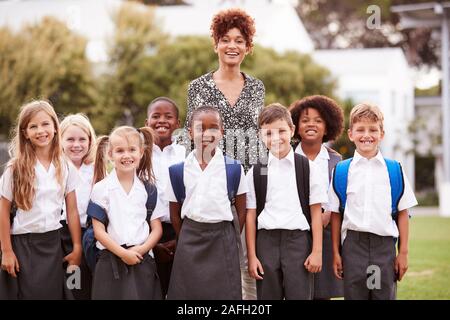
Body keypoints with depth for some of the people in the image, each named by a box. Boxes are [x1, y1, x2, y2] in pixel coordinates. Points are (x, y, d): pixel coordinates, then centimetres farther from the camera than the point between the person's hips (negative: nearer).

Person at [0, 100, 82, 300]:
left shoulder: (65, 167, 1)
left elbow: (72, 211, 3)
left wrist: (77, 248, 1)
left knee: (53, 293, 5)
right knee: (25, 293, 1)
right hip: (22, 243, -2)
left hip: (52, 243, 2)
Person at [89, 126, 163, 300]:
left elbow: (157, 228, 6)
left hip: (142, 261, 2)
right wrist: (123, 253, -11)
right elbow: (99, 230, -2)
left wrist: (141, 250, -10)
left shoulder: (148, 188, 8)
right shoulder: (101, 189, 1)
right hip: (111, 262, -2)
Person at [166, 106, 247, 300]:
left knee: (223, 291, 3)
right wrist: (186, 240, 5)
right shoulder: (178, 171, 2)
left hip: (222, 240, -1)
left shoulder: (233, 169, -2)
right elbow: (175, 213, 9)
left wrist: (230, 239, 0)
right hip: (189, 240, 1)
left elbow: (241, 210, 4)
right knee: (188, 291, 7)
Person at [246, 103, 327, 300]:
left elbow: (316, 212, 2)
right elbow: (250, 215, 5)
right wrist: (251, 256, 1)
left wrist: (317, 251, -3)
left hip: (298, 240, -1)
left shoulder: (307, 167, 3)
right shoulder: (256, 172, 6)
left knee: (299, 295, -3)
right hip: (267, 241, 1)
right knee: (267, 297, 7)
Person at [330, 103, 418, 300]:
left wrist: (403, 252, 2)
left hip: (385, 244, 0)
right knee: (354, 295, 6)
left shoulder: (395, 170, 3)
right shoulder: (341, 171, 3)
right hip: (353, 244, 0)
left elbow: (403, 213, 5)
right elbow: (335, 215, 5)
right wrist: (336, 253, 4)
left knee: (385, 295, 5)